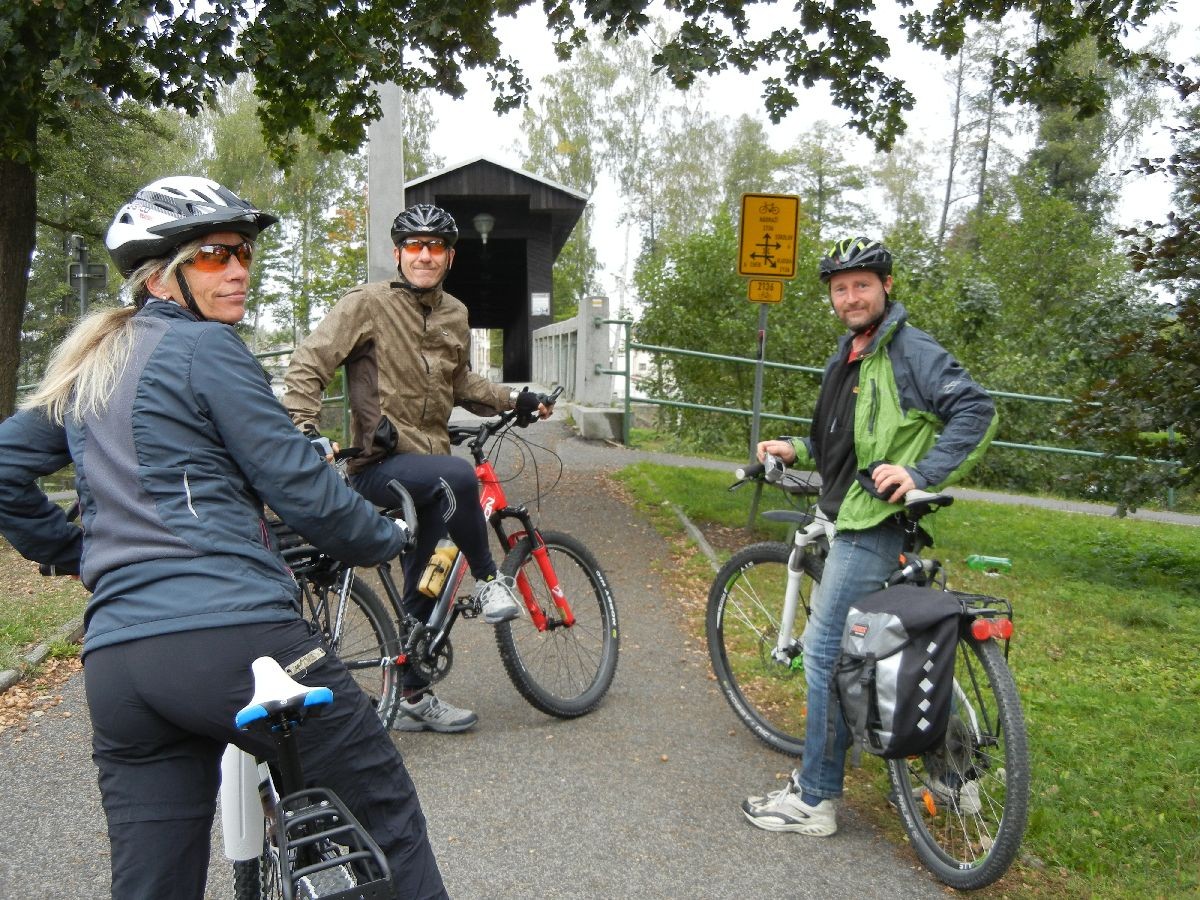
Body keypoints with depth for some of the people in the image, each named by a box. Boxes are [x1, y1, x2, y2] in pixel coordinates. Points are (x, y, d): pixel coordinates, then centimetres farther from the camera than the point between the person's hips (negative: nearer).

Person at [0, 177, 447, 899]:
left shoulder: (88, 365, 20)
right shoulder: (204, 346, -3)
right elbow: (299, 483, -7)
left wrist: (76, 554, 28)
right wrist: (389, 540, 7)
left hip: (114, 659, 8)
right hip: (234, 635, -8)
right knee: (385, 811, 9)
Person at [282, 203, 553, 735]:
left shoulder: (454, 315, 12)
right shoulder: (367, 304, -9)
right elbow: (308, 366, -12)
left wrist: (515, 401, 21)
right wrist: (305, 428, -26)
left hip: (426, 467, 7)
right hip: (379, 466, -7)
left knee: (424, 591, 12)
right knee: (457, 476, -37)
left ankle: (414, 699, 27)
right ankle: (489, 581, -15)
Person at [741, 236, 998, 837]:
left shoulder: (911, 350, -11)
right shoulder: (846, 359, 17)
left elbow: (977, 412, -19)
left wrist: (921, 474, -27)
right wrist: (796, 450, 9)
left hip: (875, 526, -10)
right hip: (848, 519, 10)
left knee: (824, 651, -7)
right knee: (824, 646, 16)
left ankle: (814, 801, 4)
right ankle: (820, 774, 31)